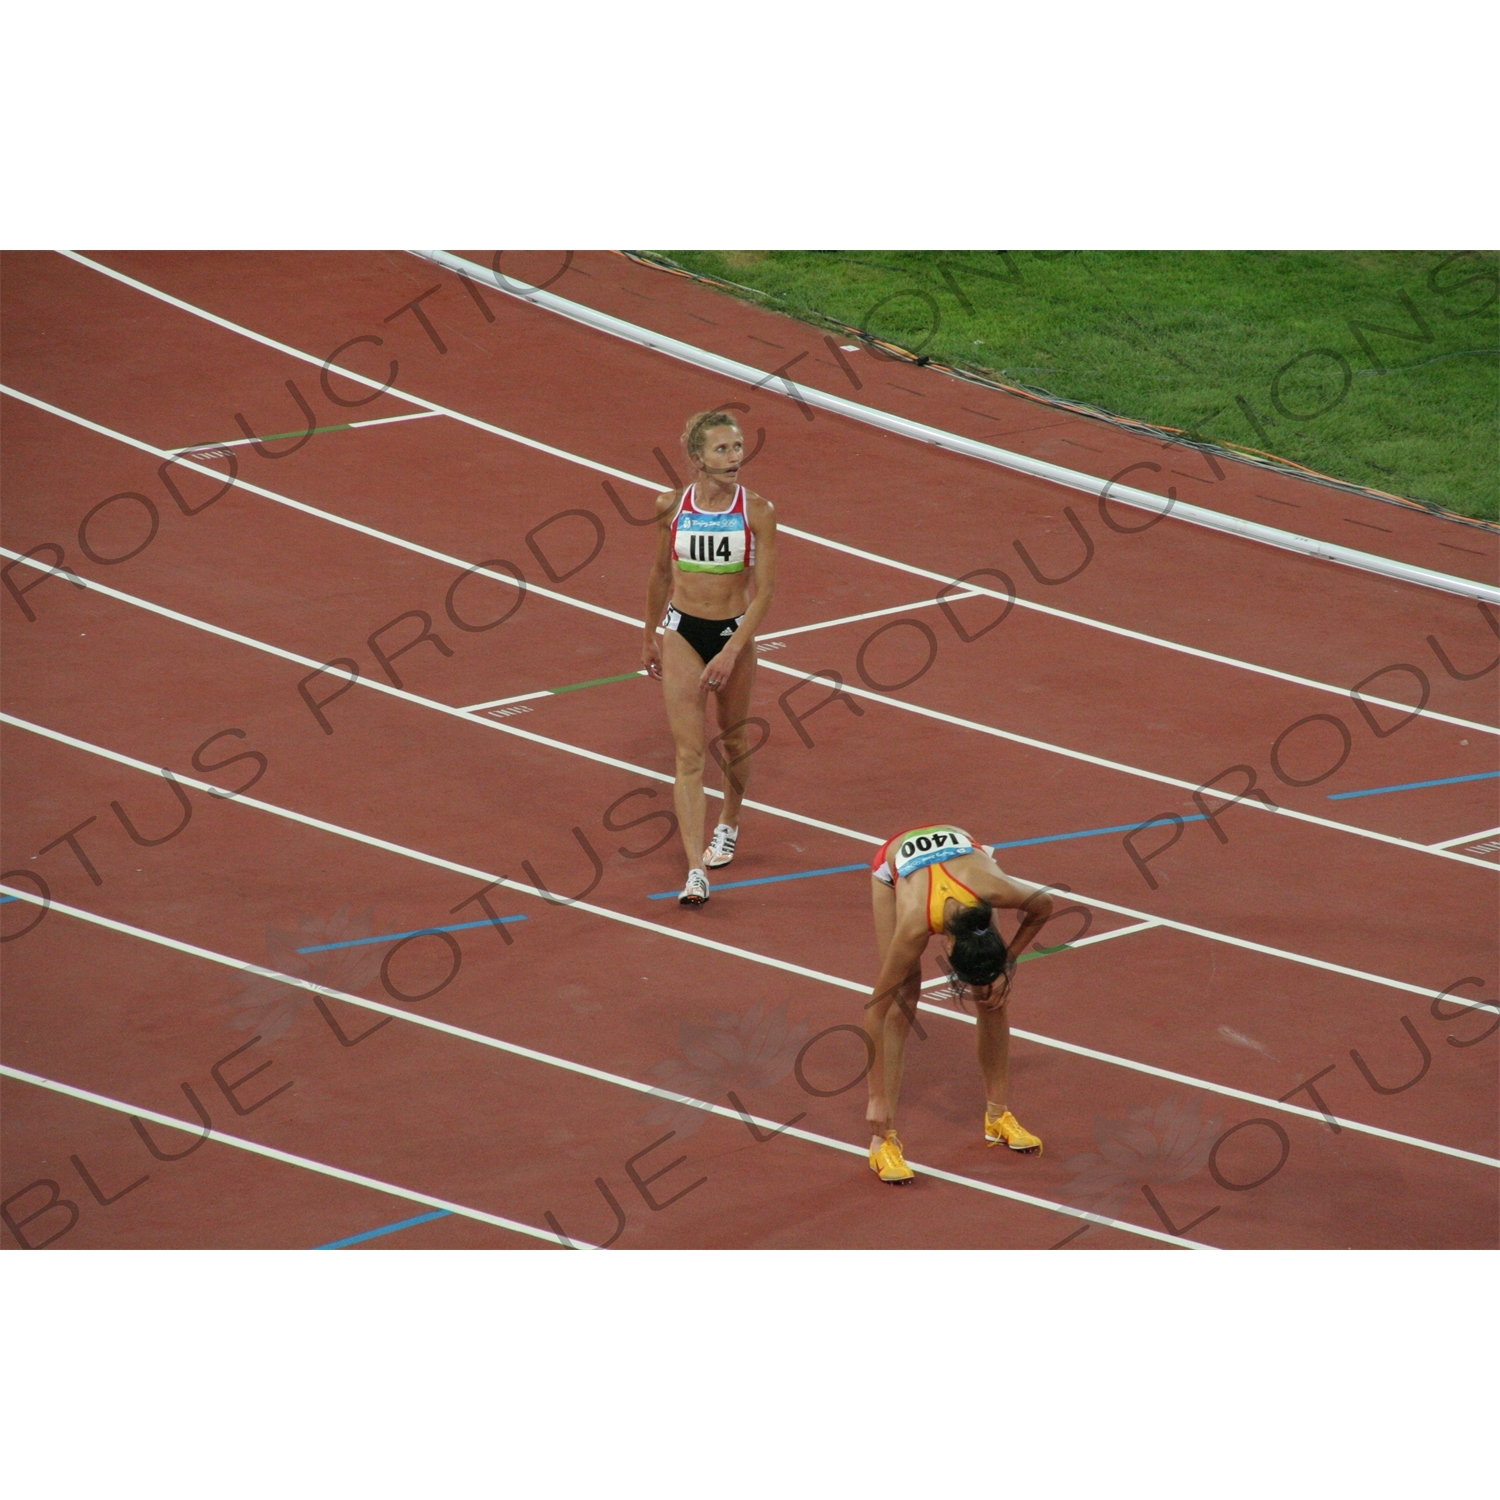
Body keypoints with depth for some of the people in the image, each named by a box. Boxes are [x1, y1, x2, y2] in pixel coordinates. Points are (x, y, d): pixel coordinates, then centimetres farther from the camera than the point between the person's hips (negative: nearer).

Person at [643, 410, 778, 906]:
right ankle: (695, 870, -14)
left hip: (735, 631, 0)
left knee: (733, 740, 18)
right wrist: (650, 637, 17)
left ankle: (729, 824, 46)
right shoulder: (672, 507, -5)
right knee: (688, 753, -8)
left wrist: (731, 653, -19)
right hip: (681, 631, 0)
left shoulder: (757, 512, -10)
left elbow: (764, 591, -11)